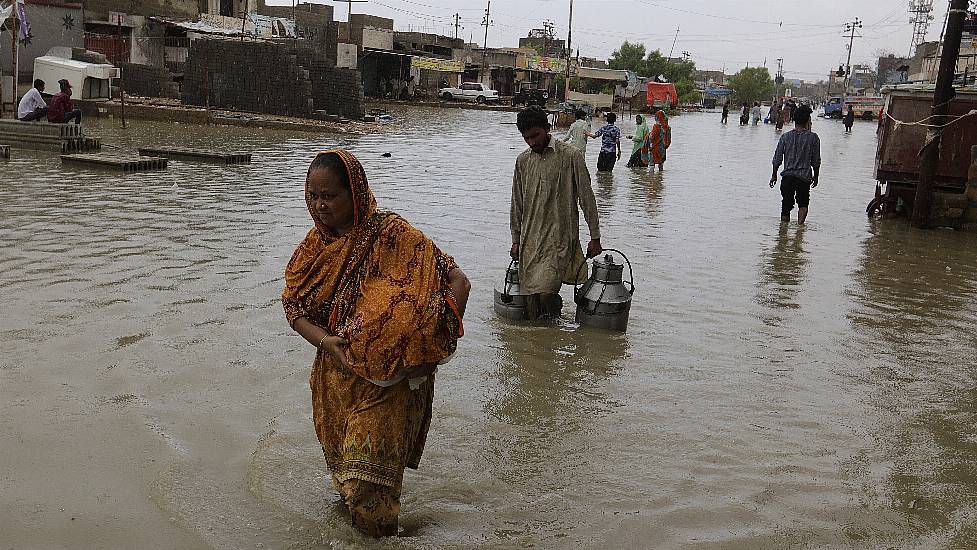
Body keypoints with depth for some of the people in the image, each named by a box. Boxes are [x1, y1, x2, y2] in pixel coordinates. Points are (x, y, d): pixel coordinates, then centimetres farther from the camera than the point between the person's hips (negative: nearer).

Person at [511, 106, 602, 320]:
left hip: (560, 239, -5)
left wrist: (595, 237, -2)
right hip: (530, 240, 5)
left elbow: (587, 198, -2)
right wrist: (516, 240, 16)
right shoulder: (523, 160, 11)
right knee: (532, 297, 2)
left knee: (546, 292, -18)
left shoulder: (570, 156, -4)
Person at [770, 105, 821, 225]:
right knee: (803, 204, 17)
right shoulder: (813, 137, -4)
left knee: (786, 206, 11)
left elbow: (777, 160, 3)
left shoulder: (785, 137, 0)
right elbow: (816, 161, 1)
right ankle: (800, 223, -1)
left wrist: (774, 175, 16)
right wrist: (815, 176, 16)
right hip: (804, 177, -1)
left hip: (787, 176, 1)